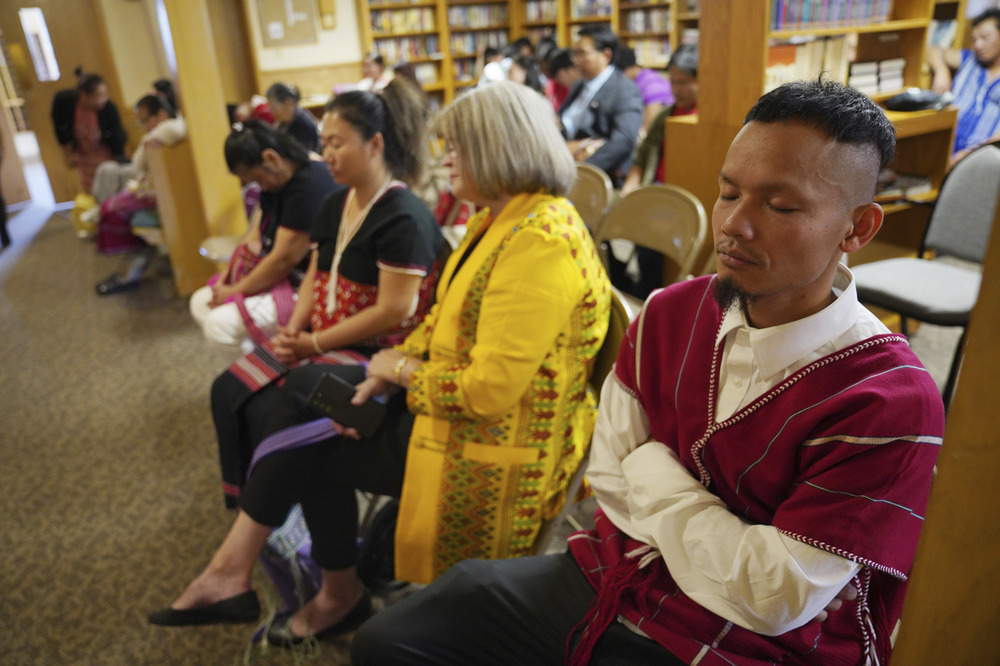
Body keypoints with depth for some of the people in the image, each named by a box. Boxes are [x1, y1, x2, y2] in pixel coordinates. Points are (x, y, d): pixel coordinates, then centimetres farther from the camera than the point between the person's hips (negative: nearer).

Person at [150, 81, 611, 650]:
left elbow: (488, 390, -30)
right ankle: (234, 569, 17)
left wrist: (400, 371, -13)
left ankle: (340, 592, 24)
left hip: (487, 447, -9)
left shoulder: (541, 242, -26)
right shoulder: (501, 217, 6)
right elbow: (446, 316, 11)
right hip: (451, 400, 9)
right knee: (302, 387, 7)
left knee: (310, 437, 2)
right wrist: (384, 375, -4)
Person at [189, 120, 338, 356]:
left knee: (221, 324, -22)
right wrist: (228, 279, 0)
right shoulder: (277, 182, 10)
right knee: (200, 302, 12)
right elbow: (255, 239, 15)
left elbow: (284, 259, -23)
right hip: (278, 277, 11)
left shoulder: (308, 185, -23)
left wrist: (235, 291, -10)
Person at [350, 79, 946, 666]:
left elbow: (774, 602, -23)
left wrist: (653, 470, -12)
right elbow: (611, 475, -2)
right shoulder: (669, 313, -3)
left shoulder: (891, 402, -21)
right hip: (611, 576, 6)